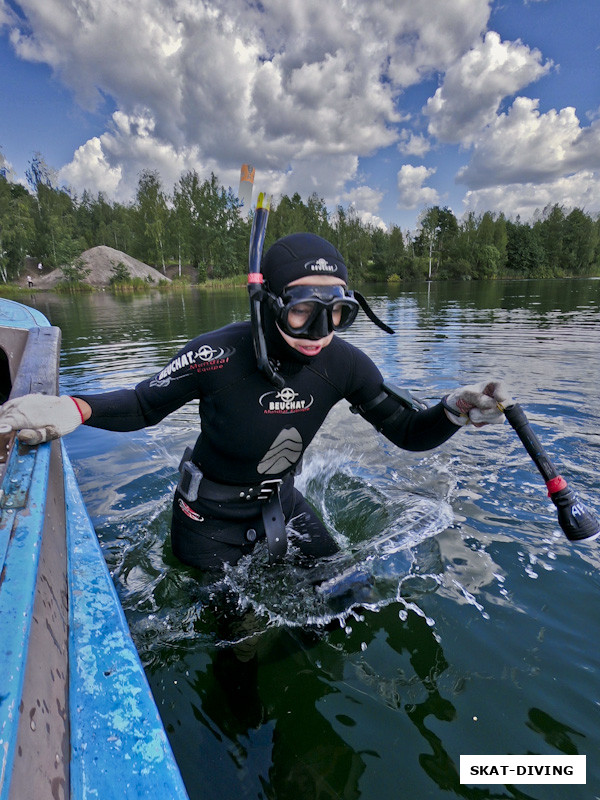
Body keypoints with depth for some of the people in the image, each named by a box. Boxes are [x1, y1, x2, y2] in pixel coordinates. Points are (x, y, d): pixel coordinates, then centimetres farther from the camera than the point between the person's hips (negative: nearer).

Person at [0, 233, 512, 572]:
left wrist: (453, 411, -36)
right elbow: (144, 405, -16)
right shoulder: (218, 357, -31)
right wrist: (73, 410, -35)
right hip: (210, 514, -3)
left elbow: (408, 432, -15)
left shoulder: (343, 364, -20)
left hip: (280, 502, 4)